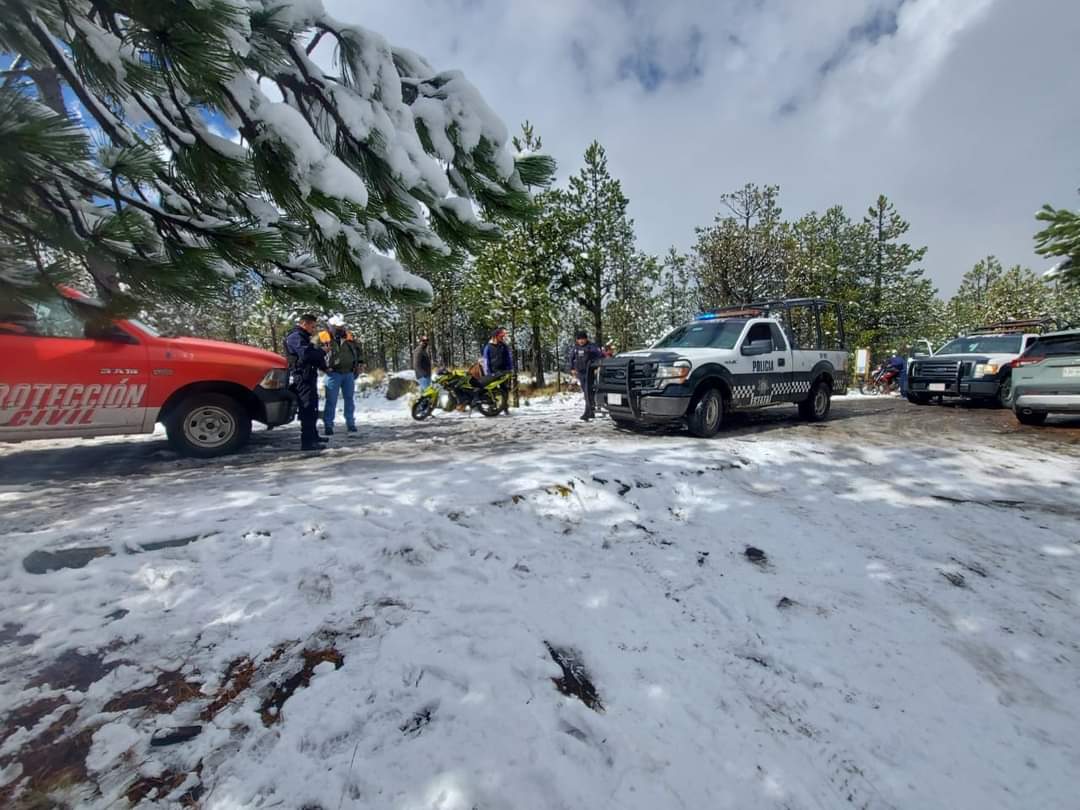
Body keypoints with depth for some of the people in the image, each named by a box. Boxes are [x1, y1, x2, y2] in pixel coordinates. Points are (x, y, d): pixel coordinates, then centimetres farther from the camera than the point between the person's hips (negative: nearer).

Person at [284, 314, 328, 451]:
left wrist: (324, 366, 10)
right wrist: (322, 351, -13)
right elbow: (306, 354, -27)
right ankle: (307, 442, -15)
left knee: (312, 409, 20)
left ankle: (313, 436, 32)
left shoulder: (303, 337, 24)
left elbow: (312, 355, 25)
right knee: (308, 409, -14)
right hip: (301, 379, -11)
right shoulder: (295, 337, -11)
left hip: (308, 378, 11)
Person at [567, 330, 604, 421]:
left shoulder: (592, 346, -7)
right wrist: (572, 369, 11)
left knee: (589, 392, -13)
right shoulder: (574, 348, 9)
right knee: (586, 392, 11)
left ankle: (587, 413, -14)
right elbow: (570, 359, 20)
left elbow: (601, 356, -11)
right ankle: (592, 411, 23)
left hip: (590, 372, -5)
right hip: (580, 373, 5)